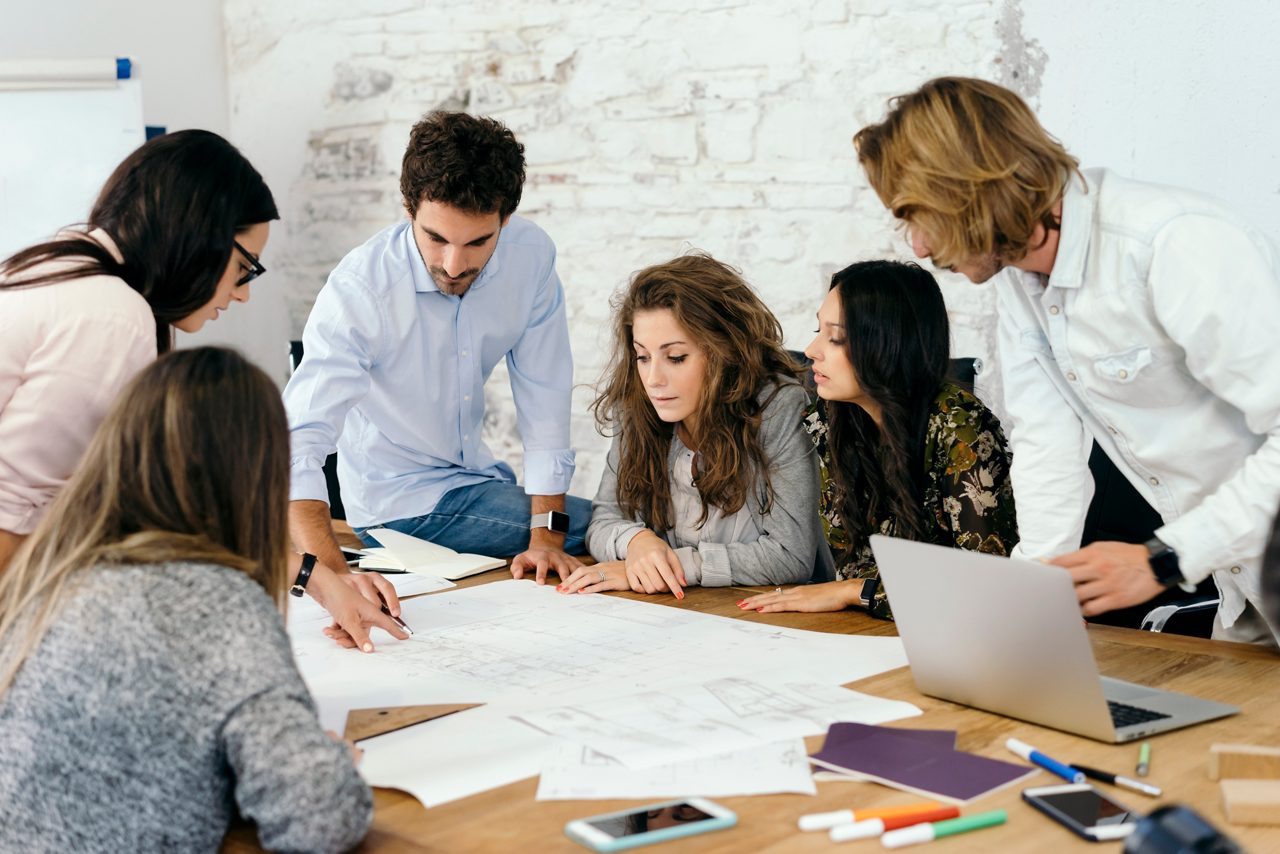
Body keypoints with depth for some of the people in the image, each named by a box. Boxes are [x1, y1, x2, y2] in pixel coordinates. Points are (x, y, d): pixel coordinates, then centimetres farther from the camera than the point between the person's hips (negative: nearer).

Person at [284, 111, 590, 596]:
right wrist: (333, 577, -50)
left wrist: (545, 535, -17)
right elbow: (297, 447, -34)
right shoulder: (358, 289, -28)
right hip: (400, 502, -5)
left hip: (474, 475, 5)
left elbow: (543, 397, -10)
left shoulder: (530, 255, -15)